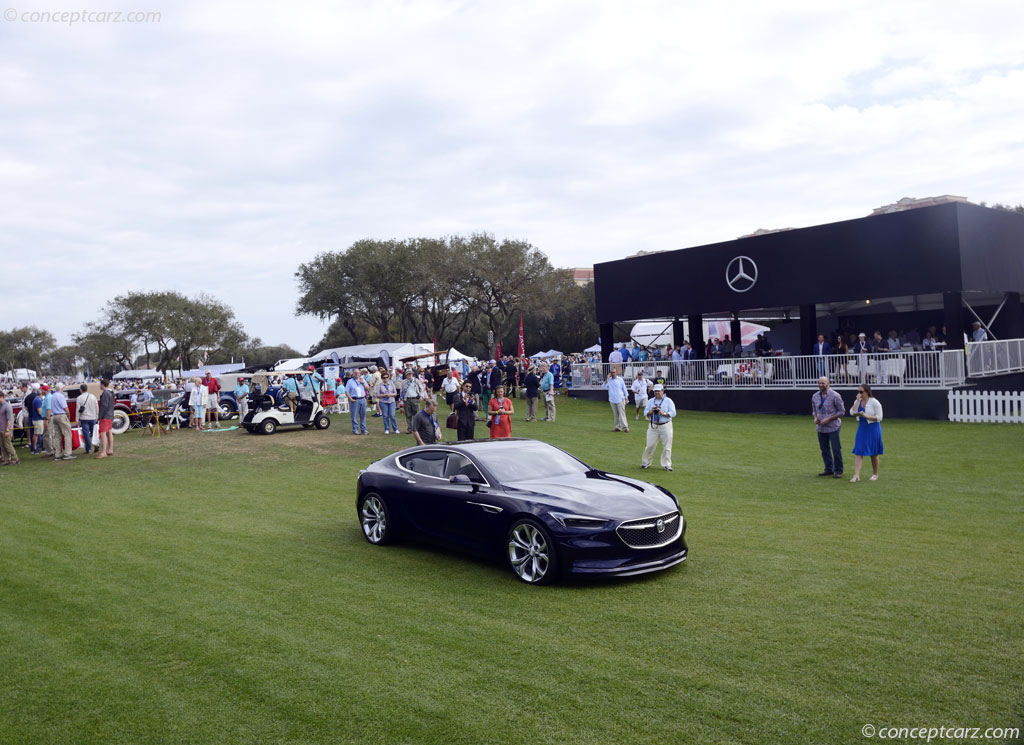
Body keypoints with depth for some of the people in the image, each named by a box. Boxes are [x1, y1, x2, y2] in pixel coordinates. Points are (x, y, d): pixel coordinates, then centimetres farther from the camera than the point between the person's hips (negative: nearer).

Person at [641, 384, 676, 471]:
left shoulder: (668, 401, 2)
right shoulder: (650, 401, 11)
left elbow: (673, 413, -6)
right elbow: (645, 413, 8)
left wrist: (663, 413, -18)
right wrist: (651, 411, -12)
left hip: (665, 426, -2)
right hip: (653, 426, 2)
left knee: (667, 446, -2)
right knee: (650, 445, -1)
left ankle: (666, 465, 8)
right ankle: (646, 462, 11)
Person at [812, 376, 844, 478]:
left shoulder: (835, 396, -10)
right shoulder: (815, 396, 8)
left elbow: (841, 411, -7)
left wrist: (828, 419, -15)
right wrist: (815, 418, -2)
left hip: (832, 427, -5)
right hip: (820, 428, 5)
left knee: (836, 449, -2)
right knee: (824, 450, 11)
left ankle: (838, 470, 8)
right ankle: (829, 469, 22)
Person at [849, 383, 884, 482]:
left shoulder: (874, 402, -11)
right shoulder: (857, 402, 5)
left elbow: (879, 417, -13)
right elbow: (852, 413, -10)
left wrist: (866, 416, -23)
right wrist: (858, 400, -12)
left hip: (873, 429, -4)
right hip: (862, 428, 4)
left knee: (873, 454, 8)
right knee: (858, 452, -5)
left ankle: (875, 474, 25)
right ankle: (856, 475, -8)